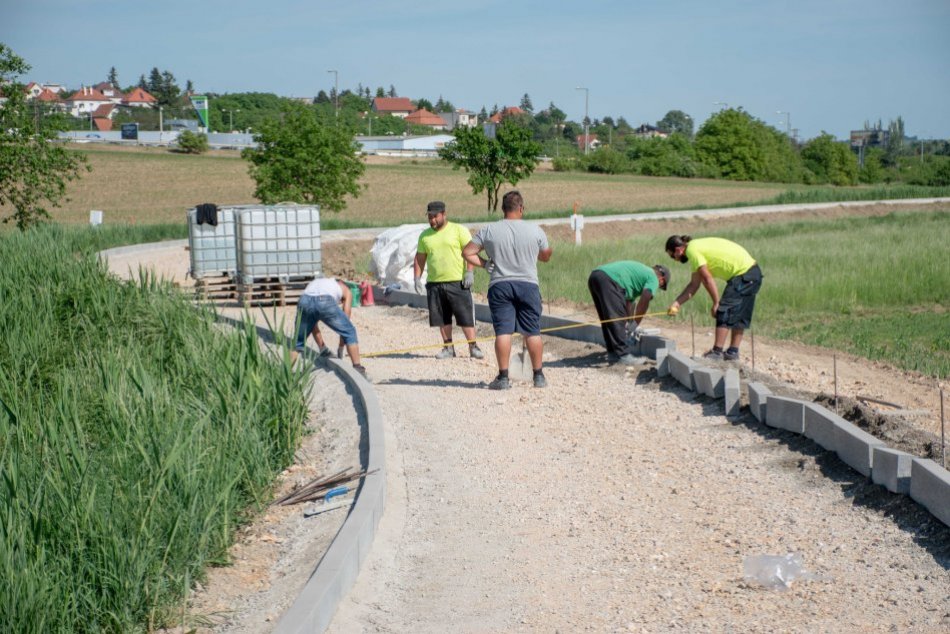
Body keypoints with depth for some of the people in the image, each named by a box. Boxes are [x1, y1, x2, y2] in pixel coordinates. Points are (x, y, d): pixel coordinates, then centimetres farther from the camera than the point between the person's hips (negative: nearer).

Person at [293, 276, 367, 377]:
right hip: (326, 302, -3)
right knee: (350, 332, 18)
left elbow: (312, 325, 44)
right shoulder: (345, 290, 36)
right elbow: (345, 323, 30)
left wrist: (322, 348, 49)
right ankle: (358, 368, 14)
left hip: (305, 300, 3)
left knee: (299, 341, 25)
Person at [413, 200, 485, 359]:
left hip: (457, 282, -4)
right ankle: (448, 347, 16)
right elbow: (419, 259, 18)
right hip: (434, 284, 4)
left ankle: (473, 347, 1)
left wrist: (469, 272, -14)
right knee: (442, 318, 7)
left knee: (465, 316, -5)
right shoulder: (425, 236, 13)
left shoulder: (458, 230, 0)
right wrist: (417, 278, 8)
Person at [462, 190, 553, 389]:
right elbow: (546, 256, 14)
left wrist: (485, 264, 6)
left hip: (499, 285, 0)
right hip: (528, 284, 0)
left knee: (503, 331, 0)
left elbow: (467, 252, 0)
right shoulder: (535, 230, 0)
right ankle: (538, 376, 12)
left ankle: (503, 377, -2)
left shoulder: (489, 230, 0)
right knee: (533, 332, 8)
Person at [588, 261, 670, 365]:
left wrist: (631, 323, 37)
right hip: (609, 279, -9)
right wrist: (635, 324, 6)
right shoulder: (653, 278, 10)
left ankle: (613, 353, 21)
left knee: (607, 320, 17)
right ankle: (623, 355, -3)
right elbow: (644, 302, -3)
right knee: (617, 320, -5)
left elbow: (628, 301, 36)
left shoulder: (642, 271, 35)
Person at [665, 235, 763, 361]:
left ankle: (717, 352, -7)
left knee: (724, 311, -8)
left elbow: (707, 279, -16)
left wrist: (716, 303, -11)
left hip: (743, 274, -10)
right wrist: (677, 303, 13)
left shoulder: (692, 250, -12)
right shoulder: (698, 247, 18)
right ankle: (733, 351, 20)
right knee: (739, 315, 14)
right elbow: (694, 284, 18)